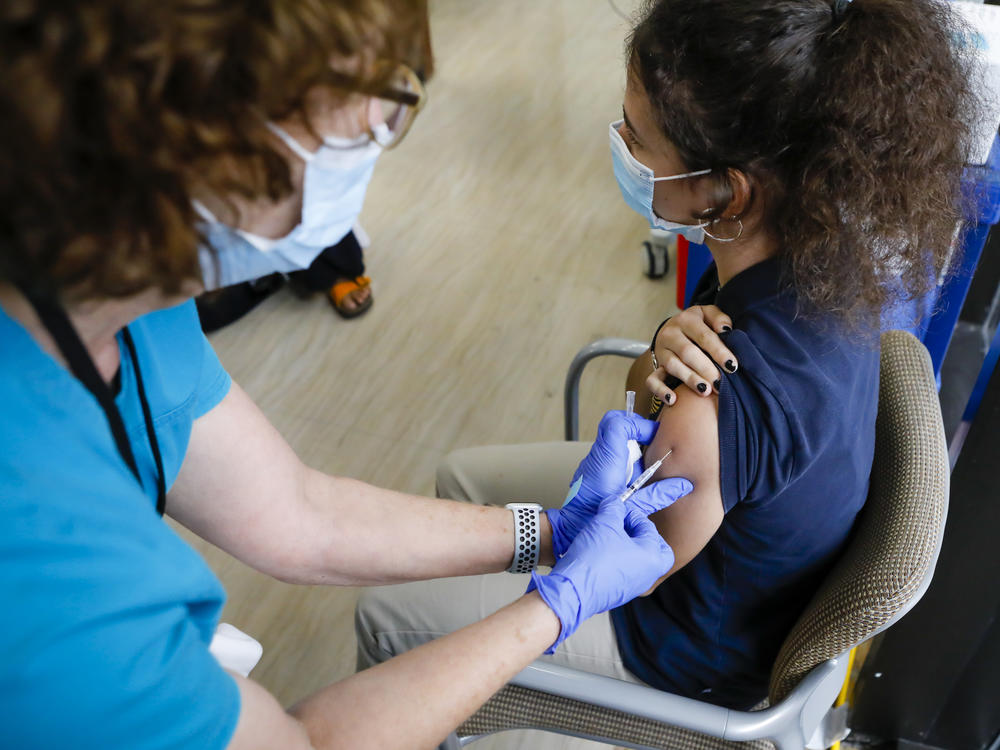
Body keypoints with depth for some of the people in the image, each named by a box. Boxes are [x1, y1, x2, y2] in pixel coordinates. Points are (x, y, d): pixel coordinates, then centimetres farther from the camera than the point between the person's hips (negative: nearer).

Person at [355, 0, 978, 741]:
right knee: (461, 477, 22)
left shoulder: (708, 420, -46)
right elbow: (646, 396, -8)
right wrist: (662, 363, -28)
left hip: (704, 641, -7)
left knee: (385, 617, 6)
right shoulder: (818, 245, -21)